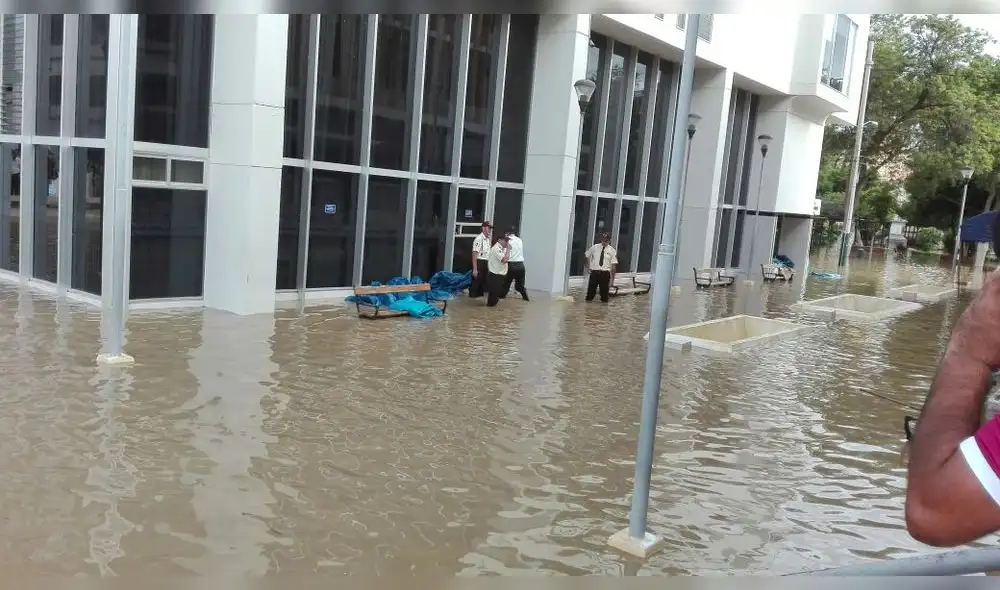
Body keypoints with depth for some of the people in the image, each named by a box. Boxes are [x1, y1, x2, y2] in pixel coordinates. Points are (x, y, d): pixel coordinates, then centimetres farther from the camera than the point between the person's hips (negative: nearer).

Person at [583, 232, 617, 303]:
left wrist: (612, 278, -8)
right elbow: (586, 256, 17)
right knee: (591, 289, 4)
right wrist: (587, 267, 9)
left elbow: (613, 265, -4)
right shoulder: (594, 247, 4)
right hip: (594, 272, 1)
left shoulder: (612, 251, -1)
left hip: (605, 273, -1)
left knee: (604, 290, 4)